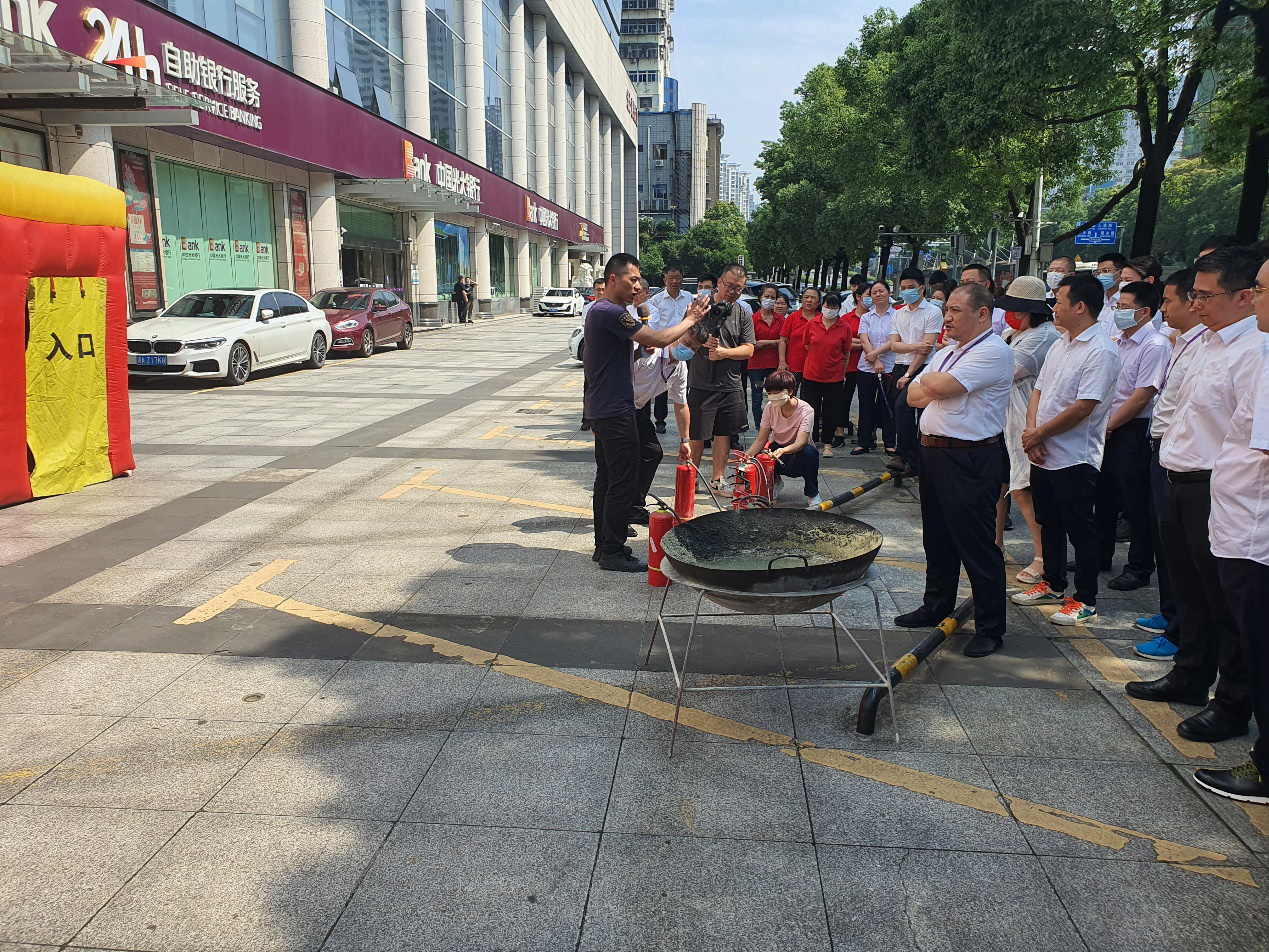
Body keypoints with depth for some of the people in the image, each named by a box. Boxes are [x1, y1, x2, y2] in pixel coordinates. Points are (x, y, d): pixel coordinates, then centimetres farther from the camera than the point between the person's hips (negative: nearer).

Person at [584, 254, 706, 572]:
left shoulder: (599, 310, 15)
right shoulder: (611, 312, -19)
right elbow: (658, 339, -22)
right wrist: (690, 320, -8)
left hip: (603, 409, 11)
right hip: (615, 411, -11)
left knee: (606, 479, 16)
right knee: (623, 483, -5)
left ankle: (603, 545, 24)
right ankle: (613, 552, 2)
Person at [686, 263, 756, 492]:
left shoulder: (744, 315, 7)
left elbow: (748, 350, 1)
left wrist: (724, 352, -14)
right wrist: (702, 342, -15)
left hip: (731, 385, 3)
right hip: (701, 383, -3)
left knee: (723, 433, 9)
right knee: (697, 436, 2)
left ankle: (717, 480, 19)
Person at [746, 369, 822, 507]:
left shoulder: (805, 410, -22)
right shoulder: (770, 408, -11)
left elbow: (800, 443, -35)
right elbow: (761, 440, -8)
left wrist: (782, 450, -56)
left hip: (798, 455, -3)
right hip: (776, 450, 3)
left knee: (808, 451, -38)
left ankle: (813, 495, -13)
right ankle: (774, 482, 10)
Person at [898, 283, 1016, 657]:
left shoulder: (993, 351, -13)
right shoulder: (946, 354, 17)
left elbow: (939, 386, -23)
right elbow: (914, 396, 11)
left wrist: (929, 382, -1)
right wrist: (935, 389, -9)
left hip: (971, 461, -9)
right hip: (934, 453, 9)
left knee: (977, 545, -2)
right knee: (937, 538, 19)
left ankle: (990, 628, 9)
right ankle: (936, 606, 34)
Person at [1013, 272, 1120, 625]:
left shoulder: (1101, 351, -16)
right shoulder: (1059, 346, 13)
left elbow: (1084, 407, -22)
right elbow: (1038, 391, 13)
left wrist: (1038, 434, -14)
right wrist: (1031, 430, -5)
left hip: (1075, 459, -9)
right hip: (1042, 455, 9)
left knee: (1080, 531, 2)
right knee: (1049, 525, 19)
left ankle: (1086, 600, 14)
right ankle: (1053, 584, 34)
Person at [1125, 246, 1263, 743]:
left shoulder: (1253, 353, -19)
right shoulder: (1209, 342, 12)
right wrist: (1175, 476, 17)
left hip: (1215, 492, -9)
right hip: (1182, 485, 9)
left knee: (1225, 603, 5)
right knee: (1190, 592, 22)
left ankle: (1233, 705, 21)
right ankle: (1189, 677, 40)